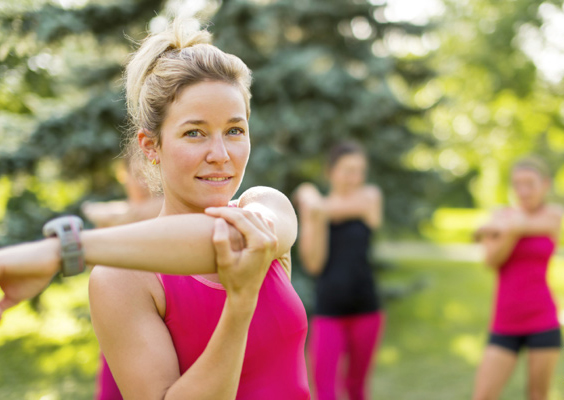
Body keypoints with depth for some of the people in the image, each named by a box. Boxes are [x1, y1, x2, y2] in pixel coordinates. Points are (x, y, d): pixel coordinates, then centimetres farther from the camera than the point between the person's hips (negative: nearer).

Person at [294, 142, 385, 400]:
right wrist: (314, 218, -13)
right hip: (328, 311, -1)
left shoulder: (370, 197, 4)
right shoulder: (314, 205, 2)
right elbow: (313, 264, -6)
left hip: (365, 309, 1)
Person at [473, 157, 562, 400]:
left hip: (542, 322, -2)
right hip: (505, 325, 2)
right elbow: (492, 260, -7)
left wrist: (490, 229, -3)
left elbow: (514, 226, -15)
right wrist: (513, 231, -18)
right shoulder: (502, 216, 8)